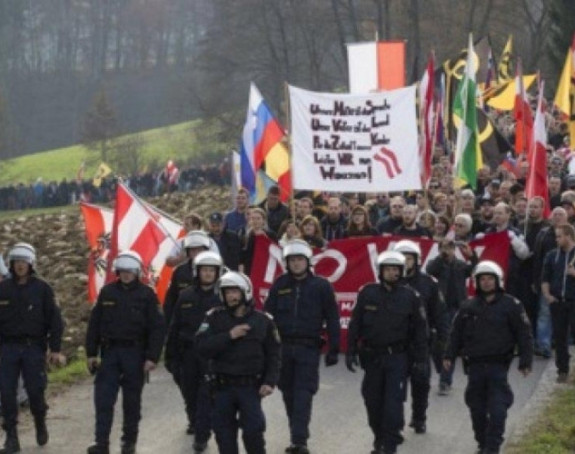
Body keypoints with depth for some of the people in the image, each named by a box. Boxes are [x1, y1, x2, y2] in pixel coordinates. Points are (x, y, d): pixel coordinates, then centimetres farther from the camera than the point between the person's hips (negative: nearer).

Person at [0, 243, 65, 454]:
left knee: (35, 391, -1)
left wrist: (55, 349, -6)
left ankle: (40, 423, 29)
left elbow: (54, 320, -1)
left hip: (34, 347, -2)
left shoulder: (42, 288, -1)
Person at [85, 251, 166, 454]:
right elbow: (94, 323, 8)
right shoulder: (107, 292, 5)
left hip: (134, 354, -2)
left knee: (132, 400, 7)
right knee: (103, 399, -4)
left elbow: (157, 328, -5)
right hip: (110, 351, 2)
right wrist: (91, 353, 4)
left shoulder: (147, 295, -3)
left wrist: (152, 357, -11)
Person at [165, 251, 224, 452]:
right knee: (189, 391, 16)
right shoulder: (186, 296, 6)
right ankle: (194, 421, 40)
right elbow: (174, 328, 8)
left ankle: (202, 436, -4)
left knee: (206, 395, -7)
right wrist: (171, 355, 7)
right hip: (188, 353, 4)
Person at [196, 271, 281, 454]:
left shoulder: (263, 320, 0)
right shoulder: (214, 318, 0)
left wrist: (270, 382, -9)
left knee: (253, 431, -8)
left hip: (250, 386, -1)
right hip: (222, 386, 1)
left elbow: (273, 355, 3)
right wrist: (228, 336, -19)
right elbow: (202, 347, -11)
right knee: (224, 434, 7)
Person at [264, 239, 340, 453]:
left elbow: (332, 319, 1)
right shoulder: (280, 285, 6)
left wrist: (333, 349, -1)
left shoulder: (321, 286, -1)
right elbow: (268, 315, 7)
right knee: (289, 393, 9)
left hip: (308, 349, -3)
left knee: (303, 395, -10)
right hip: (283, 346, 3)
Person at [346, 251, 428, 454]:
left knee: (393, 402, -8)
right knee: (373, 401, 9)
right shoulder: (367, 293, 1)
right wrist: (351, 352, 1)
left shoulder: (410, 296, -1)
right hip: (372, 355, 2)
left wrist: (421, 358, 0)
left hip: (397, 356, -2)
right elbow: (355, 324, 4)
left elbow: (420, 329, 2)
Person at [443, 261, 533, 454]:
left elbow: (524, 334, 0)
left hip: (498, 365, -3)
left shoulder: (511, 305, 0)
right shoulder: (468, 307, 9)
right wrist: (449, 355, 5)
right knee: (477, 409, 8)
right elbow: (456, 333, 14)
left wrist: (525, 362, -5)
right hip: (475, 365, 3)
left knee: (497, 409, -9)